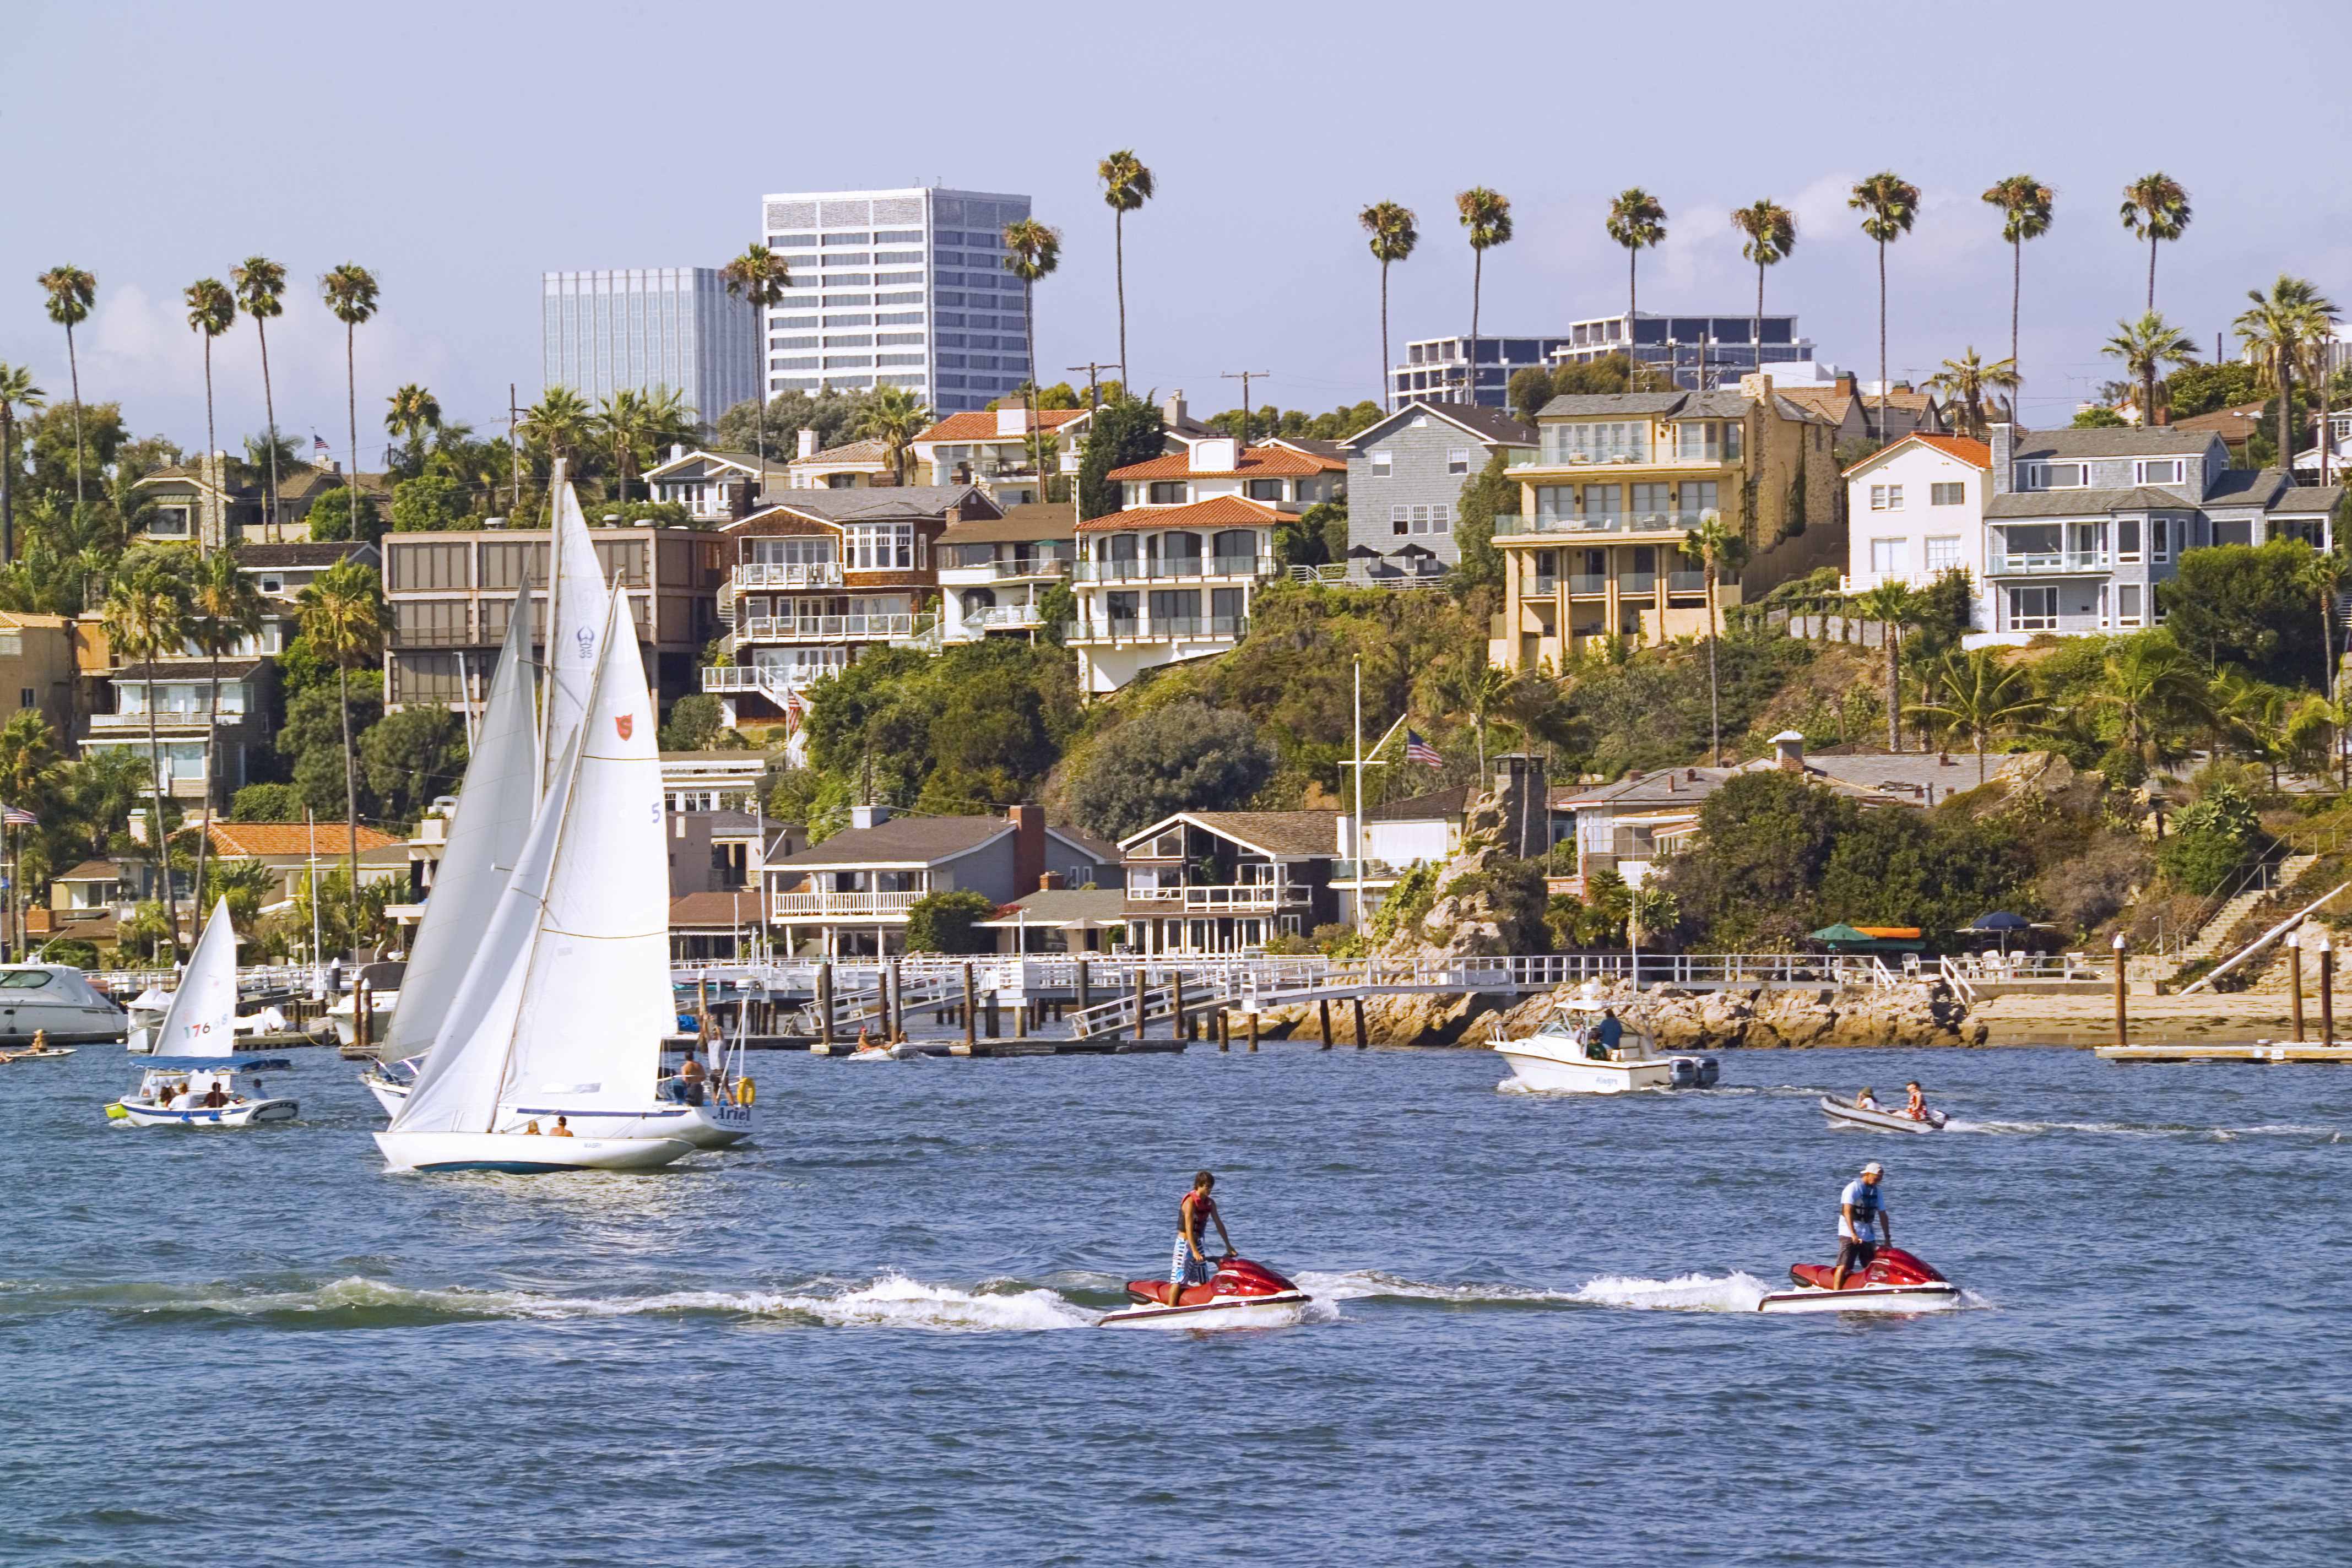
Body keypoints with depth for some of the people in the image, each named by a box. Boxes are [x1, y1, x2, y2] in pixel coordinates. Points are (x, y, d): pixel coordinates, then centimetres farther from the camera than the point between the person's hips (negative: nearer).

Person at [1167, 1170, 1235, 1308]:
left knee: (1202, 1281, 9)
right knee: (1179, 1279, -12)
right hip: (1184, 1243, -8)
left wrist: (1228, 1245, 8)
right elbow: (1189, 1227, -25)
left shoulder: (1210, 1203, 4)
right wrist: (1194, 1251, -32)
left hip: (1197, 1243, 8)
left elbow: (1219, 1223, 10)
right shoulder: (1191, 1202, -19)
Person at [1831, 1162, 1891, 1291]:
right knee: (1844, 1266, -15)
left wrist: (1888, 1239, 9)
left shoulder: (1876, 1191, 13)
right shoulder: (1853, 1187, -10)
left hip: (1867, 1236, 7)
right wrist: (1853, 1234, -30)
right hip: (1849, 1234, -7)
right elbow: (1848, 1211, -20)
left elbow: (1882, 1215, 15)